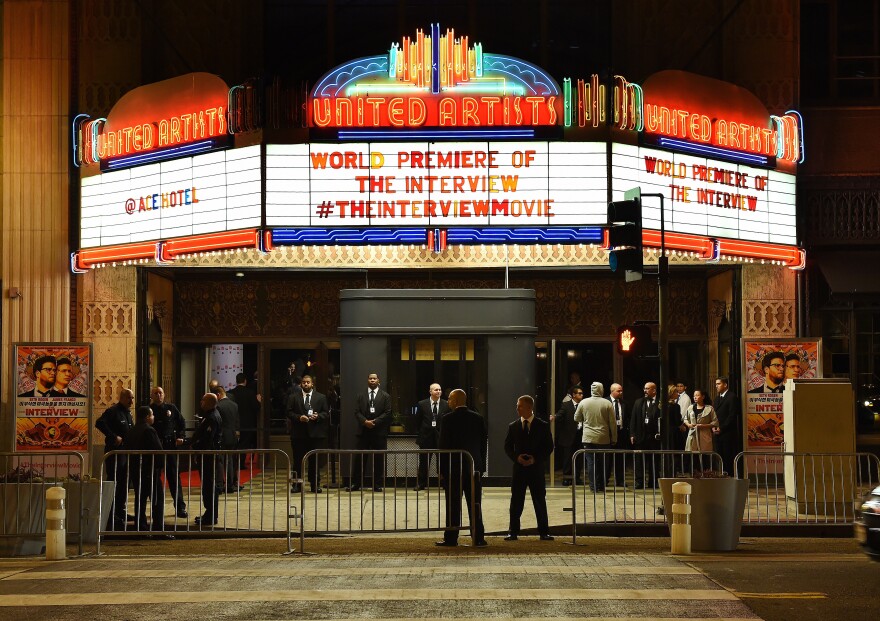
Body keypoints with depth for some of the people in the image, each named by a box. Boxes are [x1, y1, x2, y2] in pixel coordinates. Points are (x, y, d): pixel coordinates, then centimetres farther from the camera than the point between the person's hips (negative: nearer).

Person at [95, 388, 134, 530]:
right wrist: (114, 437, -25)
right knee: (113, 481, -6)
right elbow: (99, 423, -25)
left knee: (124, 482, 12)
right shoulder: (113, 411, -12)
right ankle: (111, 513, -3)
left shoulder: (128, 412, 15)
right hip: (115, 451, -9)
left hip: (126, 450, 9)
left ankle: (120, 510, 21)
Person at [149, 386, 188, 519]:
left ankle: (180, 507, 8)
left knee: (174, 476, 4)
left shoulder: (171, 408, 6)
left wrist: (181, 437, -2)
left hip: (171, 445, 1)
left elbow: (182, 423, 13)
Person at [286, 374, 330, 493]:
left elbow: (326, 413, 7)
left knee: (315, 460, 3)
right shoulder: (293, 398, 8)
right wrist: (299, 417, -13)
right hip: (299, 434, 0)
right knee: (298, 460, 2)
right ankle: (296, 485, 7)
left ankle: (315, 485, 9)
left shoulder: (321, 397, 9)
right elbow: (289, 413, 3)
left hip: (316, 433, 0)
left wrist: (318, 416, -12)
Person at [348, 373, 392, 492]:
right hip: (364, 432, 2)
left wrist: (375, 421, -14)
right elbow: (357, 412, 4)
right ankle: (356, 484, 6)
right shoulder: (360, 396, 12)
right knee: (359, 458, 1)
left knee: (378, 459, 1)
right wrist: (365, 421, -14)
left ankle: (377, 484, 7)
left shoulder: (385, 396, 5)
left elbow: (387, 413, -3)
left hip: (379, 432, -2)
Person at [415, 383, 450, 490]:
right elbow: (418, 421, 7)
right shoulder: (422, 404, 1)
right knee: (424, 462, 6)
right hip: (426, 437, 0)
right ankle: (421, 484, 15)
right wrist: (422, 432, 4)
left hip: (441, 437, 0)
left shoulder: (446, 404, 1)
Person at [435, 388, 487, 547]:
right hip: (474, 467, 3)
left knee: (453, 505, 2)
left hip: (453, 468, -3)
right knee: (475, 505, 5)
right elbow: (483, 443, 7)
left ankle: (451, 538, 4)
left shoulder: (448, 419, -7)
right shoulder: (478, 418, 5)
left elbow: (443, 445, -8)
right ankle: (478, 538, 2)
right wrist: (481, 467, 12)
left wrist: (442, 469, -3)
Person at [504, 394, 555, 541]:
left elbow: (549, 447, 1)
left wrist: (535, 459, -11)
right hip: (518, 468, 1)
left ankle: (544, 532, 10)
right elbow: (507, 446, 9)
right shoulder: (513, 426, 6)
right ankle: (513, 532, 7)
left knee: (540, 501, 3)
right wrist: (516, 457, -10)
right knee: (516, 502, 2)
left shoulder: (542, 426, 1)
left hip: (536, 467, -1)